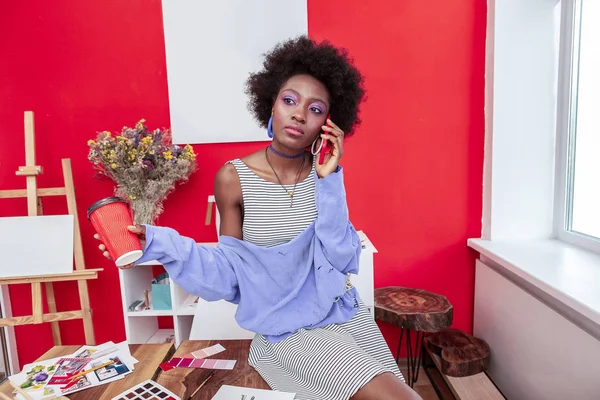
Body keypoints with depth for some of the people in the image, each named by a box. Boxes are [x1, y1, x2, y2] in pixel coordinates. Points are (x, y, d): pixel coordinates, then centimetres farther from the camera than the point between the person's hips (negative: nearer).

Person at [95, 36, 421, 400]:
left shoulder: (327, 171, -6)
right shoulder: (233, 178, -13)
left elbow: (342, 261, -13)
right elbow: (232, 273, -10)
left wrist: (328, 181, -20)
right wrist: (159, 243, -23)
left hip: (346, 314, 4)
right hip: (288, 330, -4)